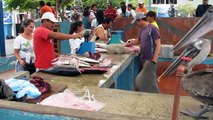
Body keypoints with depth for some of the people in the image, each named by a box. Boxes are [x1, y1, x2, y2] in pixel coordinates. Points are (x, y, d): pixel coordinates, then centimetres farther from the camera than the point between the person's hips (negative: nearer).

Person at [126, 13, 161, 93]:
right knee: (141, 80, 14)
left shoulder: (152, 29, -13)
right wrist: (127, 44, 27)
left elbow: (158, 45, -16)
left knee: (150, 80, -5)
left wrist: (154, 60, -22)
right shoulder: (142, 29, 12)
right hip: (142, 59, 9)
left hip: (150, 60, -8)